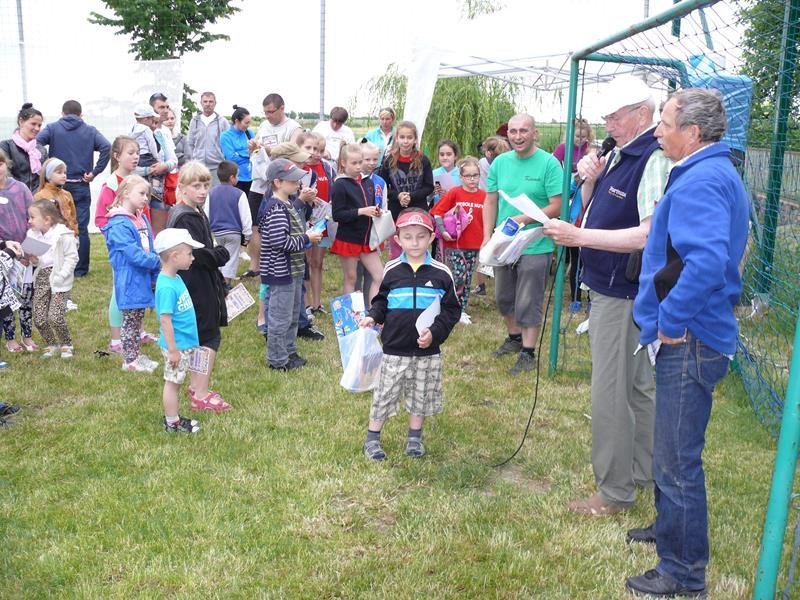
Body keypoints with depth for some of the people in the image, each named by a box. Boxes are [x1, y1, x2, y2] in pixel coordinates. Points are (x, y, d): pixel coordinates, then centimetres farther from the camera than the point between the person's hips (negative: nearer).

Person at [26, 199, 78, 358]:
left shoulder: (63, 235, -13)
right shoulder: (33, 234, 6)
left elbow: (72, 257, -11)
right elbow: (34, 256, 19)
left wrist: (60, 276, -18)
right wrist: (33, 260, -5)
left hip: (58, 280, -6)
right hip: (41, 278, 6)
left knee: (55, 317, -13)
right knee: (38, 318, 1)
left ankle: (67, 345, 11)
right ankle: (51, 345, 22)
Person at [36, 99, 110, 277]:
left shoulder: (52, 128, 4)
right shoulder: (90, 131, 6)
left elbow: (36, 143, -13)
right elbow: (106, 146, -10)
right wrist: (95, 172, -7)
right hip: (81, 187, 0)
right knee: (81, 228, 4)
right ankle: (80, 269, 7)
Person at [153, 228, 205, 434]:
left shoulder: (175, 278, 5)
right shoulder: (166, 287, -25)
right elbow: (165, 319, -25)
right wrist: (172, 349, -21)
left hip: (184, 344, 9)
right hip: (176, 346, -9)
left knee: (175, 382, 19)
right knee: (172, 383, 5)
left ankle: (173, 417, 31)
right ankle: (172, 424, 17)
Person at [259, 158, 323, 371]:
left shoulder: (286, 205, 12)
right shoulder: (277, 209, -21)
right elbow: (280, 241, -29)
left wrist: (306, 234, 7)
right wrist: (306, 238, -18)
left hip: (293, 269, 11)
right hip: (281, 271, -11)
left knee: (292, 314, 21)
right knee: (280, 317, 1)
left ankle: (289, 351, 34)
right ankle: (277, 359, 13)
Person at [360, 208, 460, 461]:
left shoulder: (441, 274, -6)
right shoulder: (391, 270, -3)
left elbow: (451, 310, -2)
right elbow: (381, 301, 9)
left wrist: (435, 332, -15)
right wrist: (373, 316, -10)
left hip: (428, 352, 0)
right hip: (394, 350, 0)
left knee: (421, 395, 15)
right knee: (384, 394, 8)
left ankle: (414, 437, 35)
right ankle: (372, 438, 24)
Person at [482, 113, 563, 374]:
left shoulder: (549, 163, -12)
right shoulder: (500, 162, 3)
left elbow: (556, 206, -15)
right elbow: (490, 202, 8)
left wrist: (524, 219, -25)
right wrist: (487, 237, -1)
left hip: (535, 247, -6)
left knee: (528, 303, 2)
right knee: (503, 297, 19)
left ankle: (528, 354, 16)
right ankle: (514, 338, 41)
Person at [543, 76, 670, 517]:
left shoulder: (654, 160, -19)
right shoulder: (619, 154, 10)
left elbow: (649, 235, -27)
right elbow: (592, 208, 19)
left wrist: (579, 236, -27)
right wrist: (589, 180, -2)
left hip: (622, 294, -10)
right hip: (607, 286, 10)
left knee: (610, 394, -2)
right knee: (639, 386, 20)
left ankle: (616, 490, 13)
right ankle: (644, 472, 35)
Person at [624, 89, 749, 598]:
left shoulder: (699, 182, -20)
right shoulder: (718, 173, 15)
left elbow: (706, 263, -35)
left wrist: (671, 321, -22)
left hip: (689, 342, -11)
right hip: (690, 337, 11)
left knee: (678, 460, 0)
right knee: (674, 450, 25)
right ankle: (672, 528, 43)